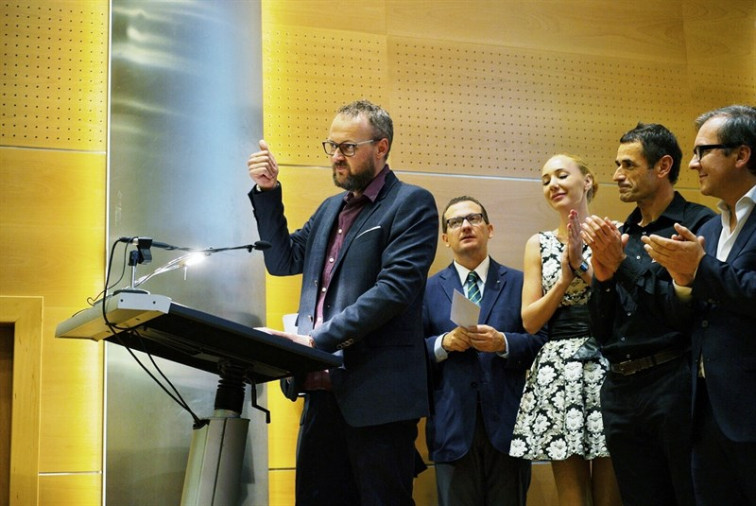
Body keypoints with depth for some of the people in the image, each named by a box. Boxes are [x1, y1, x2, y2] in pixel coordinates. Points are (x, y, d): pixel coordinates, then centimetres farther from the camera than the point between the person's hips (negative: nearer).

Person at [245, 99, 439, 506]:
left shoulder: (411, 204, -5)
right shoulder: (331, 209, 19)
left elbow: (395, 287, -17)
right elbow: (282, 262, 19)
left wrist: (319, 338, -22)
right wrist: (267, 193, 9)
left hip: (376, 395, -7)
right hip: (323, 388, 7)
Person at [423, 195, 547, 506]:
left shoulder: (520, 283, 7)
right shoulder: (429, 290, 8)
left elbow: (541, 343, -1)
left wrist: (503, 343, -17)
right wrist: (444, 343, -15)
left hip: (508, 422, 0)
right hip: (452, 425, 0)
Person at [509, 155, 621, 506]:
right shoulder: (539, 244, 11)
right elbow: (530, 321, 5)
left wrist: (583, 267, -12)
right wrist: (565, 278, -7)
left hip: (608, 363, -2)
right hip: (558, 371, 2)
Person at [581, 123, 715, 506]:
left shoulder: (699, 224, -5)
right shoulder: (620, 234, 13)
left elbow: (689, 314, -15)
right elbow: (601, 331, 12)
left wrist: (622, 264, -14)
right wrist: (603, 277, -6)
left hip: (674, 384, -6)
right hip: (620, 388, 6)